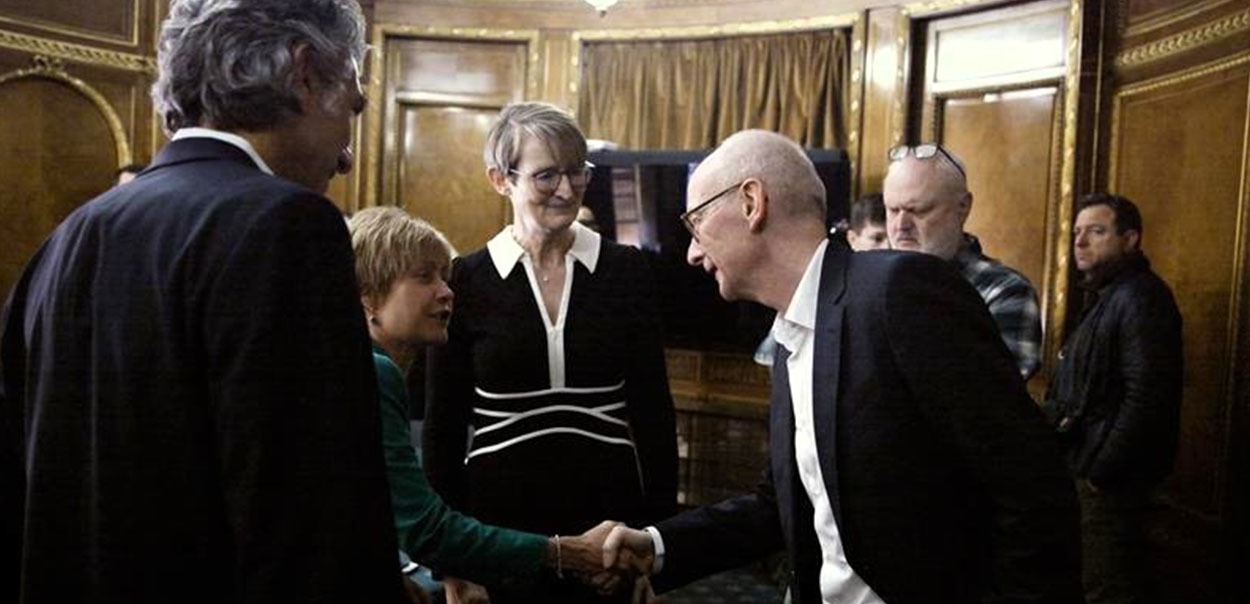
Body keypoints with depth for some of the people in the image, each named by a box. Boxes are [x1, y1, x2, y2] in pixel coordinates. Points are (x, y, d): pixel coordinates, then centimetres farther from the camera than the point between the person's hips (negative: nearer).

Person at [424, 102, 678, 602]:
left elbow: (653, 408, 3)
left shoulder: (625, 269, -1)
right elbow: (443, 426, 0)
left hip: (610, 508, 1)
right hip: (500, 517, -1)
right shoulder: (466, 280, -4)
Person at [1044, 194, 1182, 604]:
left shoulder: (1140, 298, -17)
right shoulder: (1108, 297, 15)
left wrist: (1102, 470, -19)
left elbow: (1147, 397, -24)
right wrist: (1060, 414, 5)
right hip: (1089, 466, 10)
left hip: (1112, 477, -10)